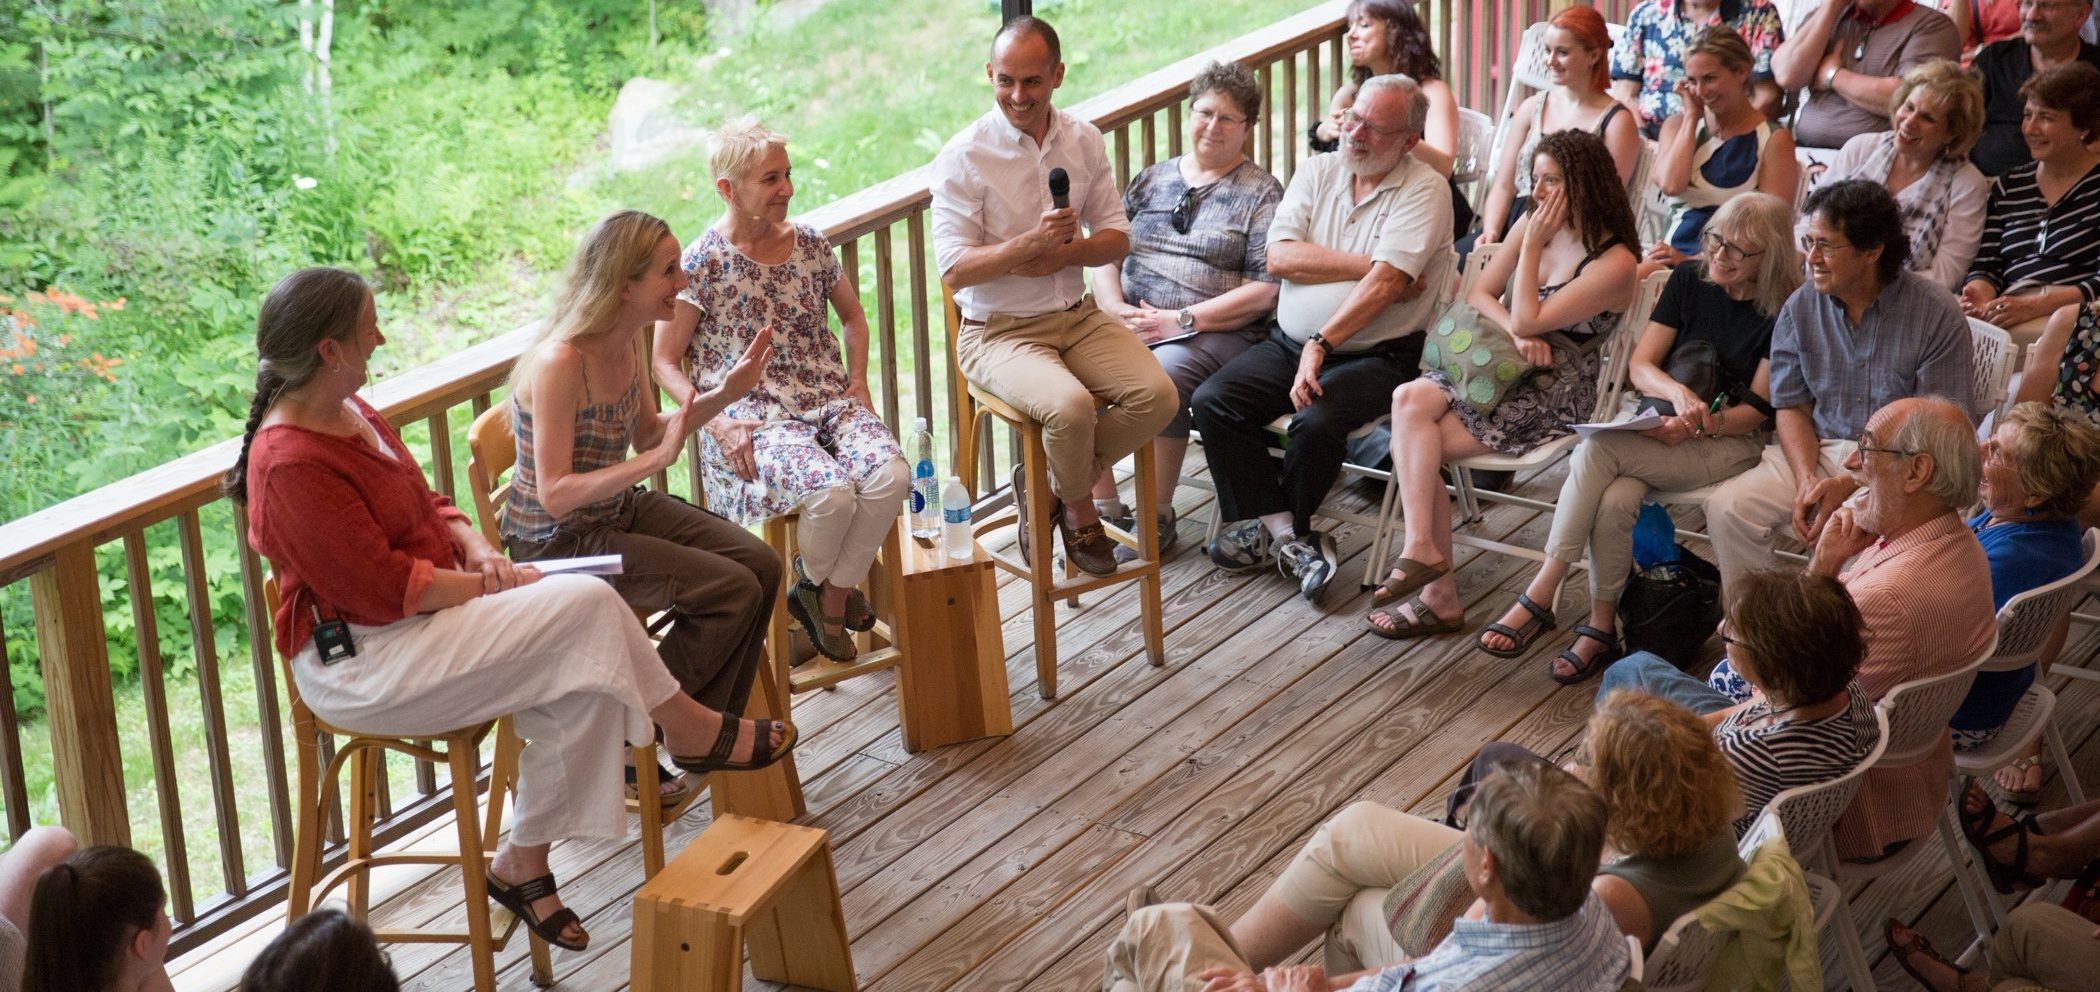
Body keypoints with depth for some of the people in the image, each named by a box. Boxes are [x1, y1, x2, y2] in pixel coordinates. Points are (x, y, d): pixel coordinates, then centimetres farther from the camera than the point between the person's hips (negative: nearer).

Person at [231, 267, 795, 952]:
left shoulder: (348, 409, 9)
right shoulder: (291, 464, -23)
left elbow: (423, 504, 19)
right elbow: (382, 590, -23)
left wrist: (475, 547, -2)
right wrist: (487, 585, -13)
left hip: (418, 617, 10)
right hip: (357, 663, -10)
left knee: (582, 670, -12)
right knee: (584, 610, -20)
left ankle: (523, 864, -1)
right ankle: (693, 732, 3)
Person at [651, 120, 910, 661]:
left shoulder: (810, 243, 10)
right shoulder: (702, 263, -4)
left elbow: (852, 315, 27)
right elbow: (665, 362, -2)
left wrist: (858, 382, 10)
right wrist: (715, 423, -14)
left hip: (830, 400, 5)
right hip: (753, 417, -5)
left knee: (891, 476, -26)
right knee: (831, 492, -33)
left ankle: (830, 596, -5)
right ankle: (815, 583, 3)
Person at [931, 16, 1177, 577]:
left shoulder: (1083, 141, 6)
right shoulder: (963, 157, -10)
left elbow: (1117, 240, 7)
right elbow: (955, 269, -15)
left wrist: (1063, 252, -14)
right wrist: (1031, 242, -28)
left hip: (1076, 316, 5)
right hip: (998, 332, -5)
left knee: (1157, 395, -17)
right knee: (1071, 405, -32)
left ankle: (1049, 488, 4)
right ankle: (1080, 511, 2)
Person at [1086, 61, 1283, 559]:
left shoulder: (1261, 194, 5)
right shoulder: (1152, 179, 20)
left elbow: (1263, 293, -5)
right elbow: (1104, 255, 15)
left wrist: (1180, 320, -13)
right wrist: (1115, 307, -7)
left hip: (1215, 332, -4)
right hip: (1130, 325, 4)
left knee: (1162, 375, -36)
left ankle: (1157, 519, -19)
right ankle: (1102, 509, -16)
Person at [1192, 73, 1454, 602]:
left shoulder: (1424, 190, -6)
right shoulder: (1318, 171, 10)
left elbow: (1385, 285, -17)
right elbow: (1280, 257, -4)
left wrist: (1321, 344, -23)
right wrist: (1368, 265, -12)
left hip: (1375, 355, -5)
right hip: (1290, 342, 5)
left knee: (1317, 423, -31)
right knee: (1212, 400, -16)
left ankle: (1270, 529, -1)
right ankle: (1289, 535, -15)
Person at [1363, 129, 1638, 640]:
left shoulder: (1614, 263, -12)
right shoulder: (1532, 224, 10)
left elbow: (1528, 320, -17)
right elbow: (1479, 294, 10)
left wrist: (1533, 245, -11)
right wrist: (1515, 332, -10)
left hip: (1554, 394, -7)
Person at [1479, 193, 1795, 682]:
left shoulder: (1784, 312, -5)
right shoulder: (1689, 281, 9)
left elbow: (1757, 410, -5)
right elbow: (1640, 366, 6)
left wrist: (1696, 424, -22)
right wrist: (1677, 393, -16)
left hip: (1730, 441, -5)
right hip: (1662, 424, 5)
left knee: (1598, 449, -30)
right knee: (1615, 500, -31)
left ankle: (1540, 594, -25)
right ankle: (1601, 627, -20)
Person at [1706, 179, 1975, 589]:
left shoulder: (1937, 316, -9)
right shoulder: (1801, 307, 5)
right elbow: (1792, 406, 8)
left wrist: (1851, 485, -19)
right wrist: (1807, 481, -12)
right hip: (1819, 452, 4)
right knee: (1727, 509, -20)